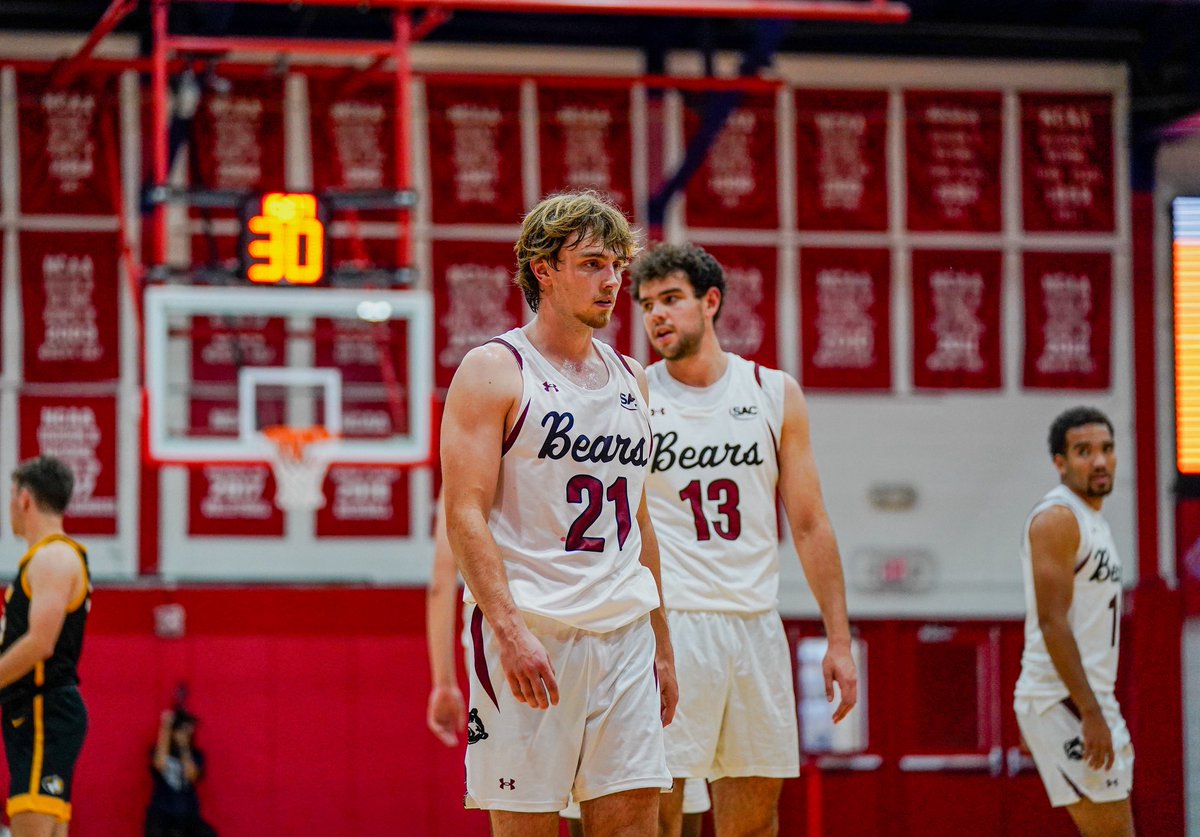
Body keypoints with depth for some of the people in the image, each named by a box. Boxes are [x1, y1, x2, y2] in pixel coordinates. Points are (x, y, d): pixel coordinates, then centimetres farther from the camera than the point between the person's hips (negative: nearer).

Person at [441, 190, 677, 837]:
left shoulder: (628, 378, 17)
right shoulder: (493, 371, -4)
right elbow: (465, 516, -11)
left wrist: (660, 643, 18)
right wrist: (509, 630, -21)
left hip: (623, 634, 6)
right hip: (530, 635, -6)